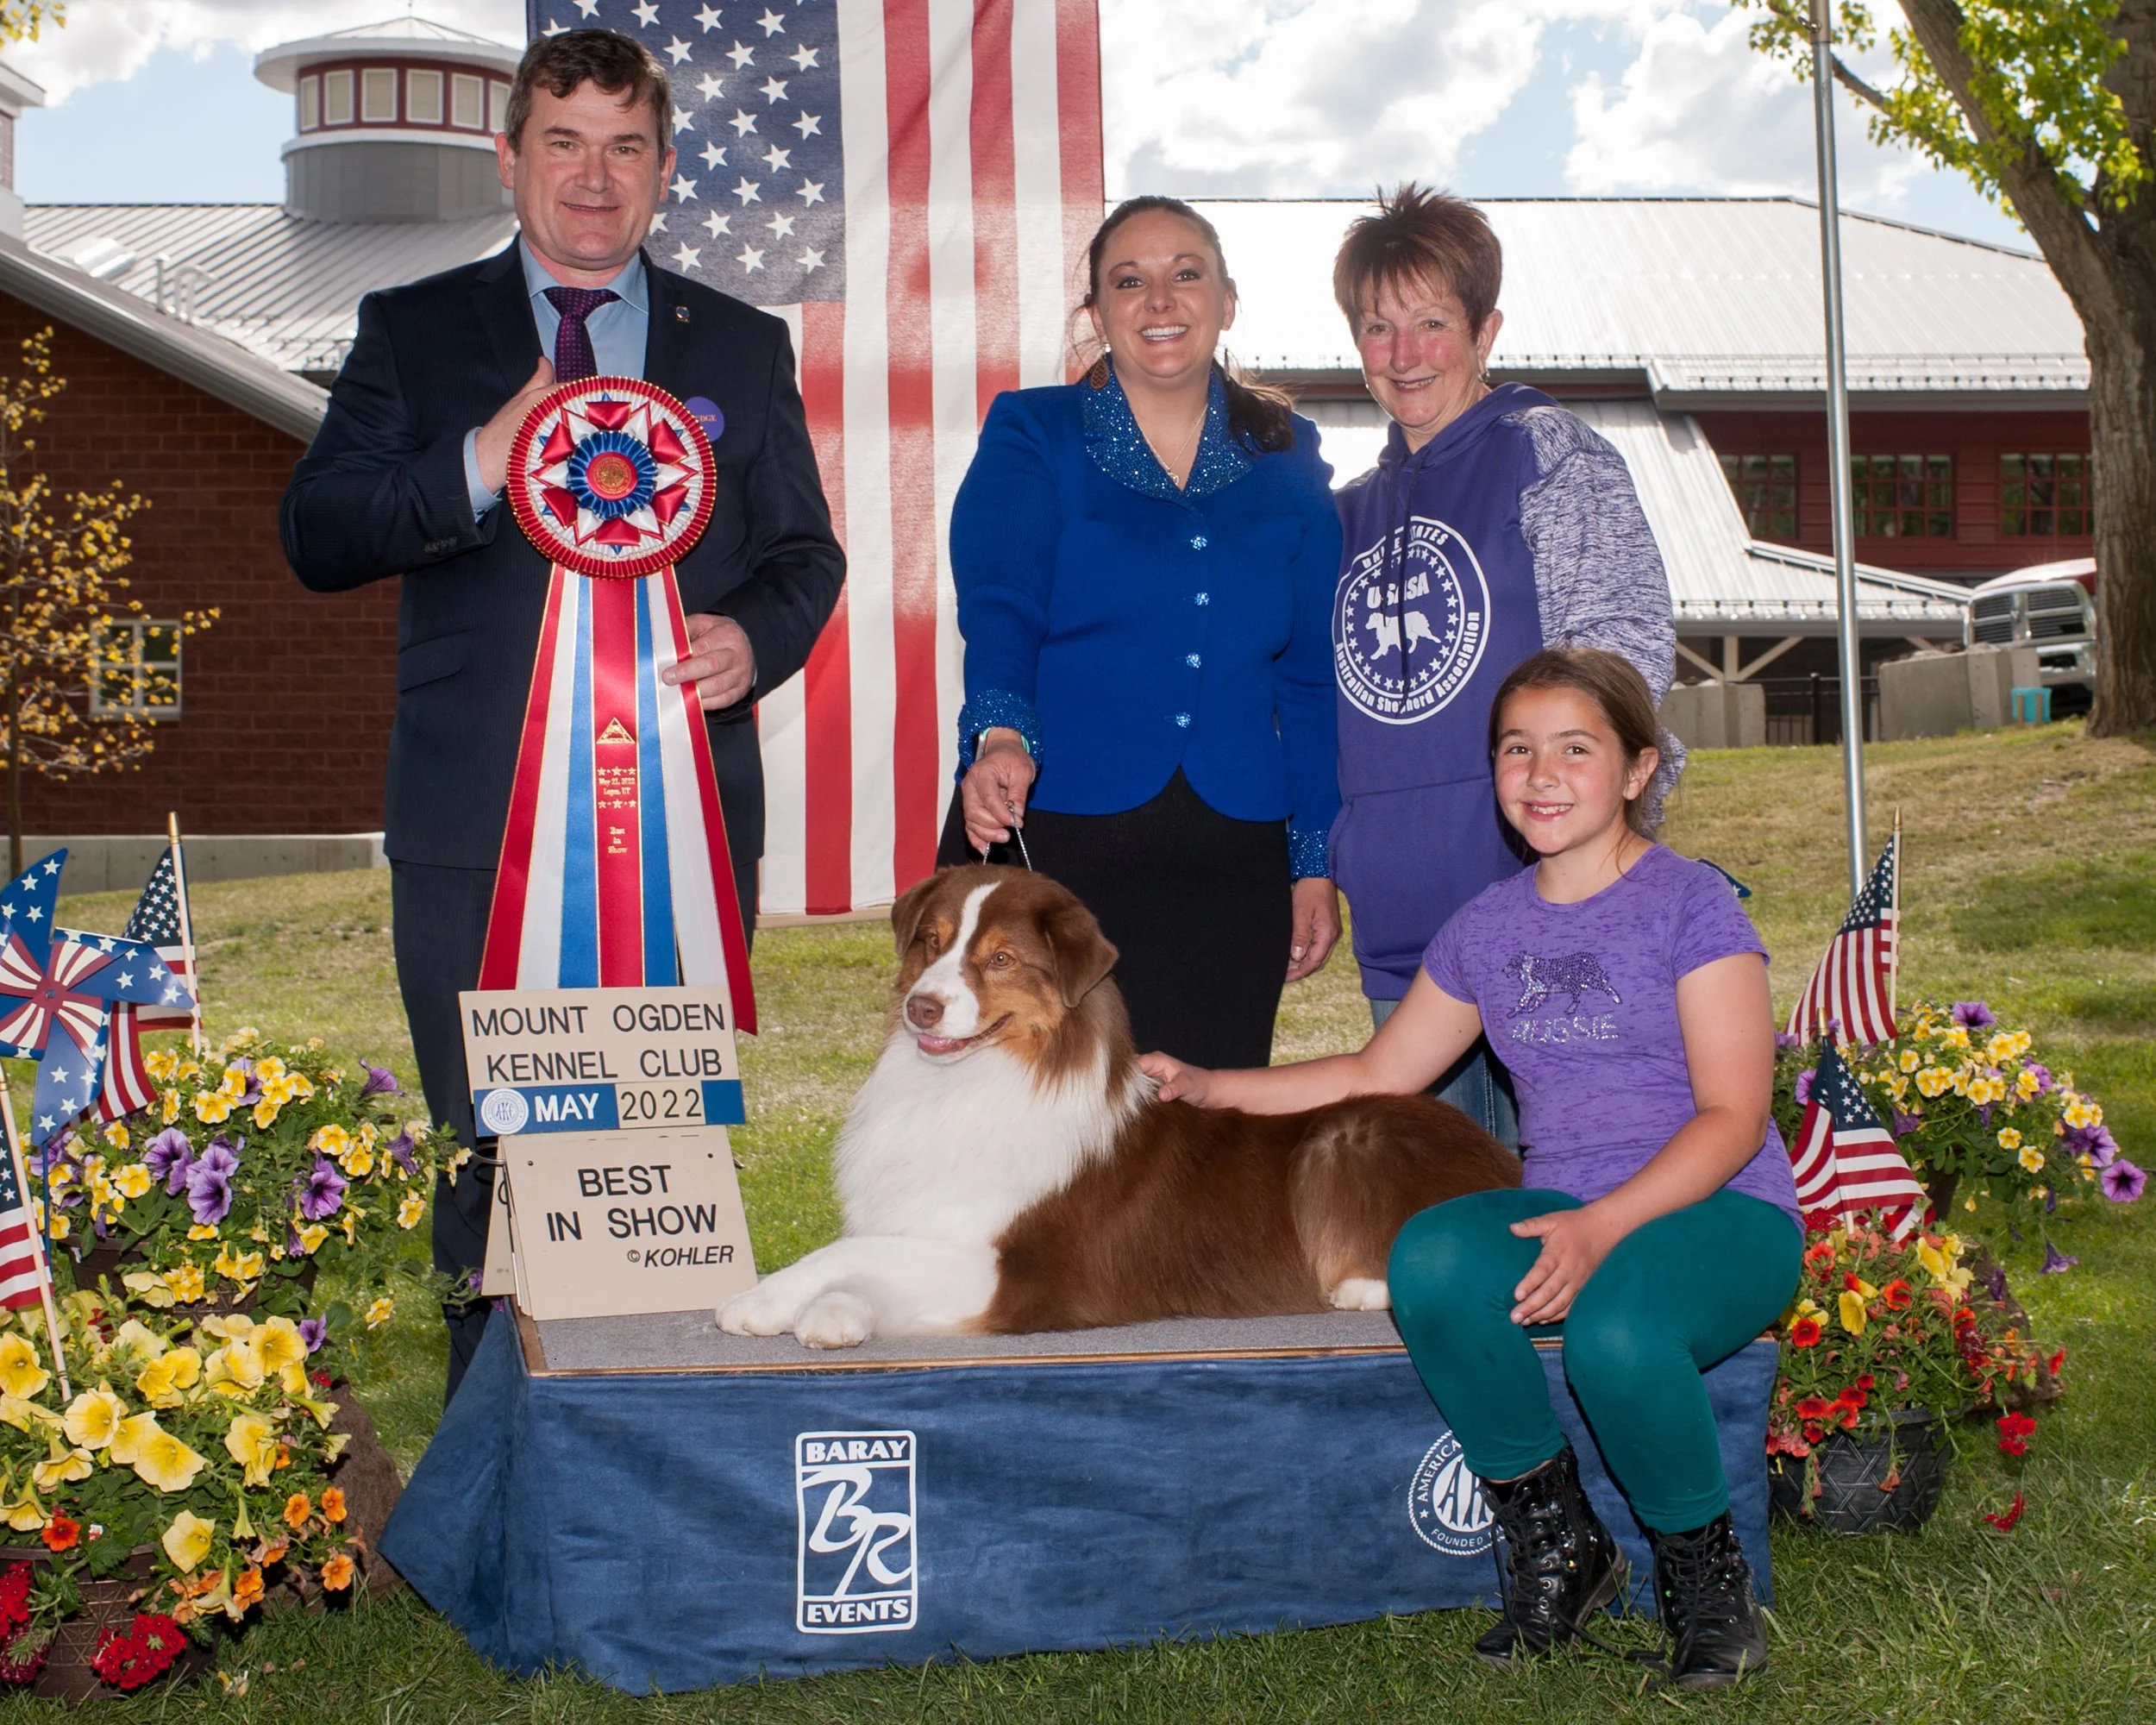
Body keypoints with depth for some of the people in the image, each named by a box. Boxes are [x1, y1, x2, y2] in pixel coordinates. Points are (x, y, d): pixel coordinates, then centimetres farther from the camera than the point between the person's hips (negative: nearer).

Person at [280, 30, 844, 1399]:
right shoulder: (412, 333, 9)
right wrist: (475, 467, -17)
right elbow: (315, 537, -1)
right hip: (478, 828, -1)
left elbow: (804, 551, 14)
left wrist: (756, 636, -9)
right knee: (489, 1170, 5)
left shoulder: (744, 347, 14)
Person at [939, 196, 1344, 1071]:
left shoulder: (1286, 460, 12)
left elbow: (1310, 676, 12)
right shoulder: (1032, 436, 4)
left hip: (1231, 860, 3)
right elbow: (999, 614, -10)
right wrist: (1001, 733, -30)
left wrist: (1315, 860, 7)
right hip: (1050, 844, -2)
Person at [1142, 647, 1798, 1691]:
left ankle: (1704, 1569, -6)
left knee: (1616, 1330, -38)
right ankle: (1554, 1547, -7)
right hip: (1565, 1213, 5)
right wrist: (1206, 1088, 15)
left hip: (1720, 1213, -4)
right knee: (1429, 1261, -29)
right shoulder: (1487, 928, 12)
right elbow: (1378, 1076, 22)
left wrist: (1603, 1225, -26)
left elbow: (1733, 1115, -11)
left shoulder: (1690, 904, -5)